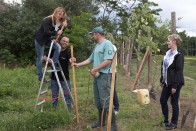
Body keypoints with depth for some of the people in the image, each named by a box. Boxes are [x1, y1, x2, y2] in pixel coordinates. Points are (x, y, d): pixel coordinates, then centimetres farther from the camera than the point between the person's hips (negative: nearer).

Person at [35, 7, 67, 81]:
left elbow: (58, 33, -1)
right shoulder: (48, 20, -23)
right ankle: (40, 75, 6)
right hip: (40, 39, -6)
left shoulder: (59, 22, -2)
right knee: (40, 58, -2)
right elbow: (47, 32, -31)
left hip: (48, 39, 6)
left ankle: (54, 64, -8)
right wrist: (56, 32, -36)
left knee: (58, 47, -17)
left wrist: (63, 27, -16)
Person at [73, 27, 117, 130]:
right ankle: (101, 121, 27)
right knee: (98, 100, 15)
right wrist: (78, 64, 21)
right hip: (97, 75, 10)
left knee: (105, 100, -9)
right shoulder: (97, 46, 19)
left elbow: (108, 61, -20)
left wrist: (95, 69, -18)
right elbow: (90, 59, 23)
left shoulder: (107, 44, -11)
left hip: (104, 75, -10)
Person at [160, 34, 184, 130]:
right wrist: (162, 80, 14)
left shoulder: (179, 55, -16)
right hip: (167, 82, 8)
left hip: (175, 83, -8)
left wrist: (175, 86, -20)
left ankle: (174, 123, 19)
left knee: (174, 103, 4)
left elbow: (179, 72, -19)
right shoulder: (168, 53, 9)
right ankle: (166, 120, 29)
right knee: (162, 100, 13)